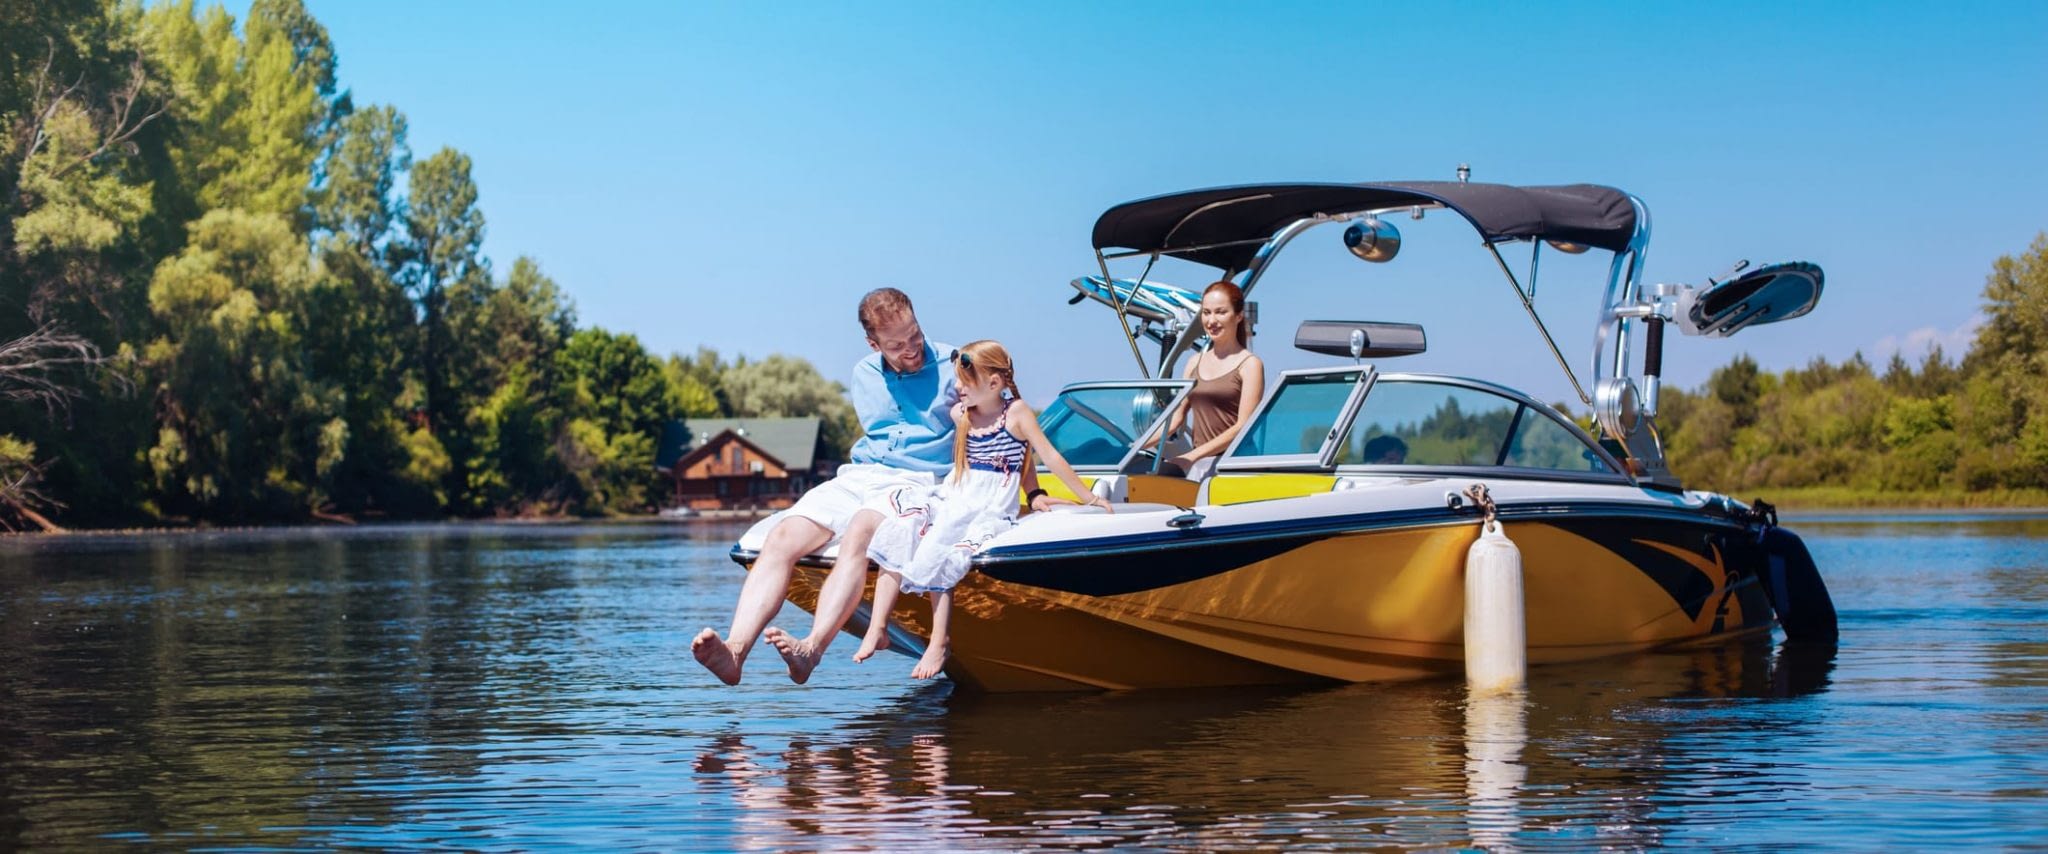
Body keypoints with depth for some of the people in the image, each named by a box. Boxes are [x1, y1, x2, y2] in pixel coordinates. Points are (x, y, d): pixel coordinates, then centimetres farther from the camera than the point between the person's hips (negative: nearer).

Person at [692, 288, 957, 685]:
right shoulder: (864, 374, 16)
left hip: (916, 483, -5)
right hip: (857, 476, 5)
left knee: (857, 535, -38)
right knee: (781, 537, -22)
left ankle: (812, 649, -55)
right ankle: (734, 650, -39)